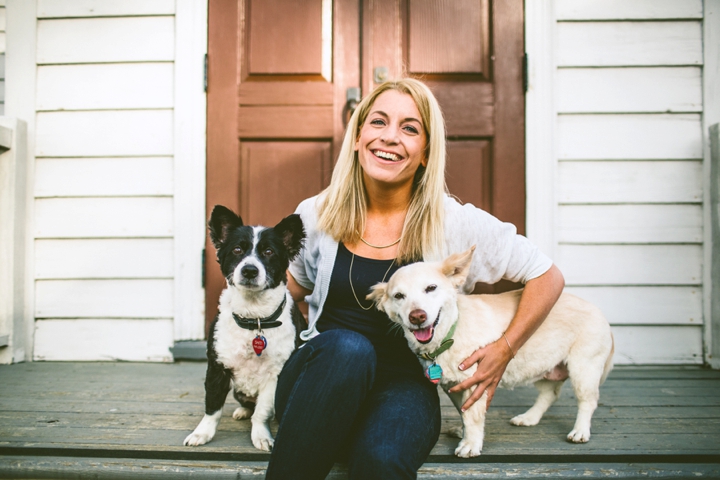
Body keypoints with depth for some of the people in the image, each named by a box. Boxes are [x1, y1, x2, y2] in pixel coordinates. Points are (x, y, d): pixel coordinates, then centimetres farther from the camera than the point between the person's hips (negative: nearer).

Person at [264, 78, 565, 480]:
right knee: (347, 347, -35)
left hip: (403, 385, -2)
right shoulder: (315, 215, 2)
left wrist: (504, 351, 0)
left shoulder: (455, 224, -6)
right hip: (324, 376, 3)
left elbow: (548, 277, 3)